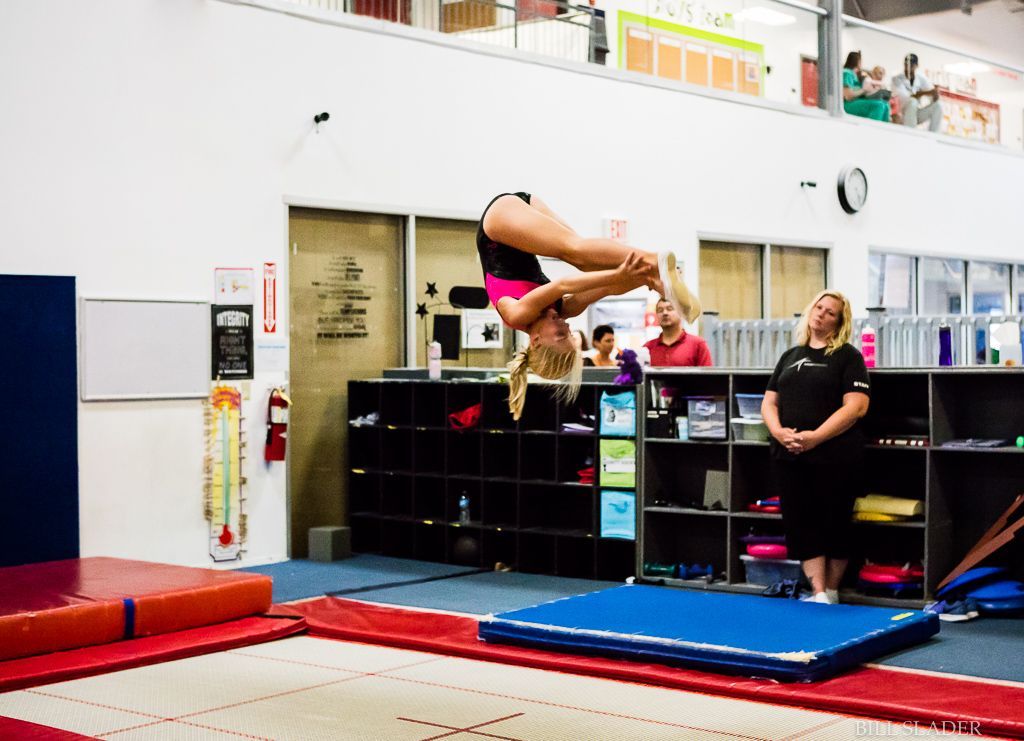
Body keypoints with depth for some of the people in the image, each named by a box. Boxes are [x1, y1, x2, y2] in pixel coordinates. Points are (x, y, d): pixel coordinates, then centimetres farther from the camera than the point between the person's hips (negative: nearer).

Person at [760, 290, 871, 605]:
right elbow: (769, 402, 15)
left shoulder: (847, 356, 0)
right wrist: (778, 431, -7)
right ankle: (819, 594, 2)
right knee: (800, 525, 0)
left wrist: (815, 437, -18)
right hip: (789, 455, 5)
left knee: (834, 525, 3)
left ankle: (831, 593, 15)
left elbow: (856, 407, -11)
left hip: (835, 455, -5)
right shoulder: (791, 356, 17)